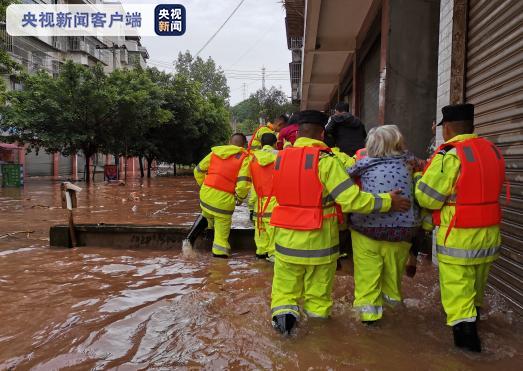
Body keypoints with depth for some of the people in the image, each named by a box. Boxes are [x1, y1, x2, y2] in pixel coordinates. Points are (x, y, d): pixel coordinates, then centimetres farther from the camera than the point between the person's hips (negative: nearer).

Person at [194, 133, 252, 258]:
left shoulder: (215, 152, 10)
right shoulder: (244, 158, -4)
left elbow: (198, 171, 14)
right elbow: (243, 182, -15)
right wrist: (240, 198, 2)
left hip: (206, 193, 3)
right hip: (224, 198, -3)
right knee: (223, 225, 10)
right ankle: (220, 250, 16)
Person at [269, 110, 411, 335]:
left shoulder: (281, 158, 0)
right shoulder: (325, 160, -16)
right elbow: (351, 199, -20)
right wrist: (388, 202, -10)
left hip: (286, 238, 3)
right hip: (318, 240, -3)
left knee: (285, 288, 17)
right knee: (318, 290, 17)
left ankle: (284, 311, -3)